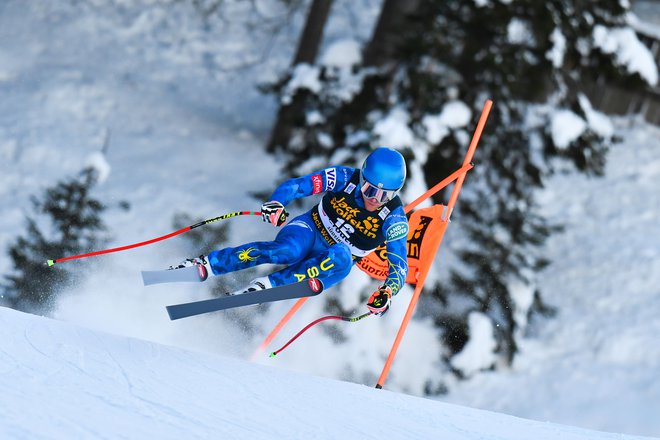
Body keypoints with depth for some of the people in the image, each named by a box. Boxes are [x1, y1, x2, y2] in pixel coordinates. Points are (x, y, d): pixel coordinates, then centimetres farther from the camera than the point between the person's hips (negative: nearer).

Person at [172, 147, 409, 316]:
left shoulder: (394, 217, -17)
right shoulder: (346, 178, -16)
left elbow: (399, 266, -20)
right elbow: (294, 185, -13)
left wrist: (387, 292, -41)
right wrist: (276, 203, -35)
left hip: (334, 261, 0)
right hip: (310, 231, 0)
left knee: (341, 258, -38)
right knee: (288, 251, -37)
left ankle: (267, 285, -39)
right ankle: (203, 265, -35)